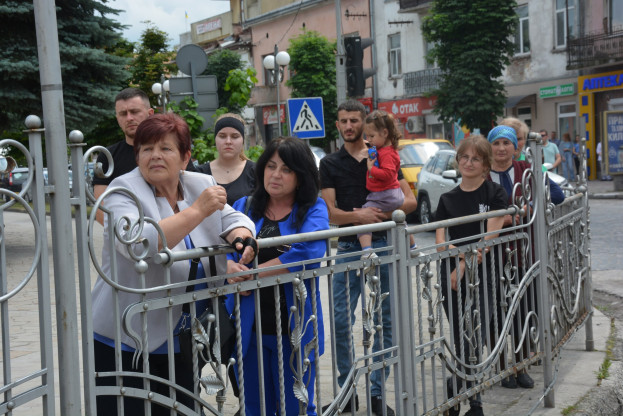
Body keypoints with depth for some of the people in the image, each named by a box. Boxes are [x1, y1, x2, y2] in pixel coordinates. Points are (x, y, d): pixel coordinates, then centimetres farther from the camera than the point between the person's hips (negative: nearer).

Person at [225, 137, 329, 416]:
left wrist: (253, 273, -19)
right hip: (248, 328, 3)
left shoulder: (314, 209, -2)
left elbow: (309, 251, -20)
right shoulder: (244, 207, 8)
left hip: (294, 327, -2)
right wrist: (230, 266, -24)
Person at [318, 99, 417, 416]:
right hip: (348, 248, 0)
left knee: (385, 321, 2)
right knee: (341, 320, -4)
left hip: (383, 246, 1)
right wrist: (358, 216, -21)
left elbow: (410, 200, 3)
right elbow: (329, 212, -2)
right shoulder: (330, 164, 8)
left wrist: (381, 213, -15)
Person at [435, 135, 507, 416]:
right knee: (462, 342, 7)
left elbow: (491, 236, -8)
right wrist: (464, 253, -16)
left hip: (483, 275, -3)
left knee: (476, 339, -8)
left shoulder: (494, 194, 0)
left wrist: (466, 264, -13)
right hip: (452, 277, 3)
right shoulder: (448, 199, 10)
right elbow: (440, 240, 2)